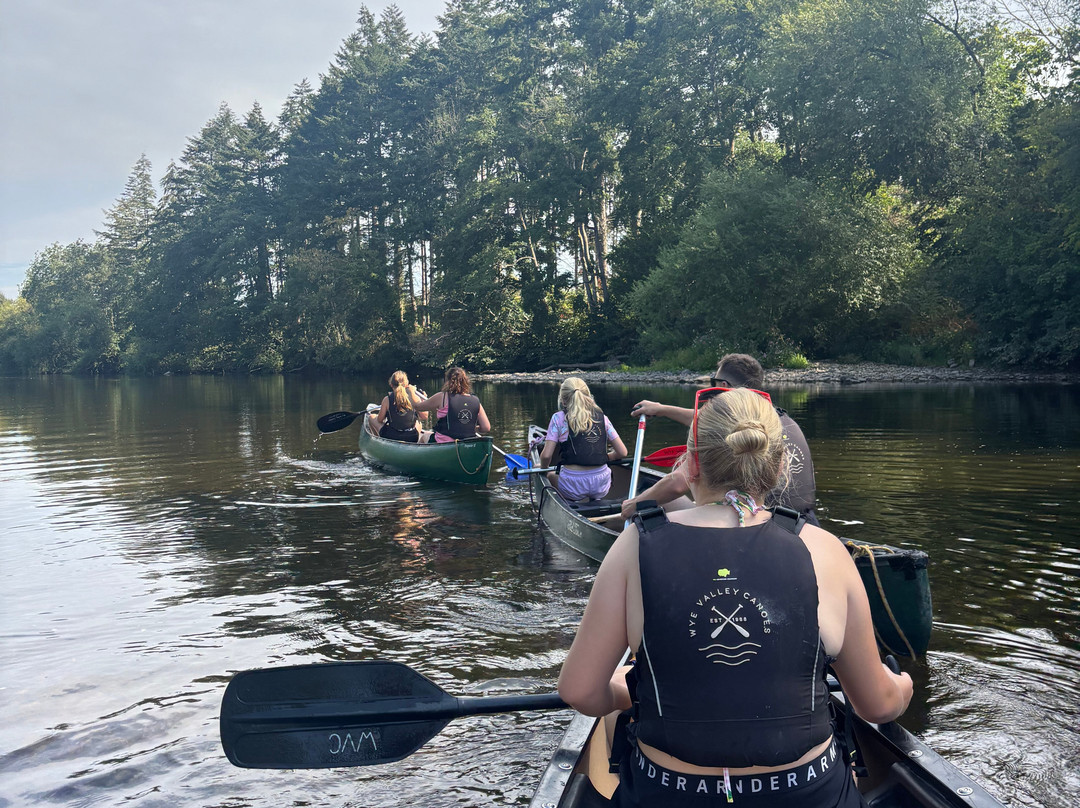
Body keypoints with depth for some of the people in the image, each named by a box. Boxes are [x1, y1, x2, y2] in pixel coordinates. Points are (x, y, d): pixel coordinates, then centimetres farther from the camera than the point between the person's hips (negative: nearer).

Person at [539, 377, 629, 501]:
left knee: (550, 475, 32)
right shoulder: (601, 417, 8)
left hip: (573, 486, -2)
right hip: (602, 486, 2)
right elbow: (622, 452, 6)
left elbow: (546, 455, -5)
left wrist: (543, 467, 17)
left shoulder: (559, 418, 0)